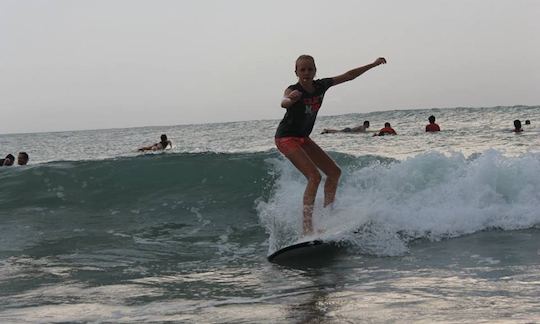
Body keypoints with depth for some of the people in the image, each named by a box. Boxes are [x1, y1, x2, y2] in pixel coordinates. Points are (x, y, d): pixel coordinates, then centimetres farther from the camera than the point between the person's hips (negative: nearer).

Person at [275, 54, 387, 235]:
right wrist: (290, 99, -72)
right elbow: (284, 103, -48)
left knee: (334, 172, 10)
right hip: (286, 138, -8)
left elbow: (349, 76, 6)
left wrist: (373, 65, 9)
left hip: (303, 138, 8)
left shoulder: (321, 86, -5)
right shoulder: (293, 90, -24)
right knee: (314, 176, -23)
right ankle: (307, 229, -26)